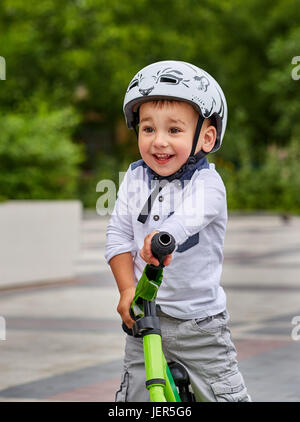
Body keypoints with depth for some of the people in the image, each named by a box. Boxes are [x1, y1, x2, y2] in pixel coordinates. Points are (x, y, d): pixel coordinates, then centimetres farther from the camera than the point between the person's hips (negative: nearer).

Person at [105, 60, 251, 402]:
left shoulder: (206, 182, -13)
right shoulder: (135, 178, 1)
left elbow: (190, 216, -35)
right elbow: (118, 235, 1)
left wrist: (164, 235, -57)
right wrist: (127, 289, -12)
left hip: (200, 322, -3)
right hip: (145, 316, 3)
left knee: (225, 395, -1)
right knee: (134, 396, 8)